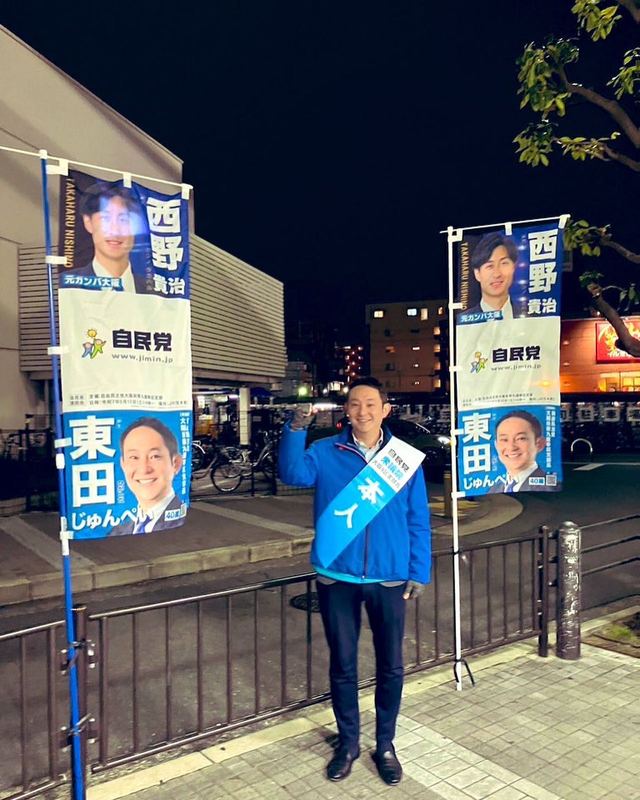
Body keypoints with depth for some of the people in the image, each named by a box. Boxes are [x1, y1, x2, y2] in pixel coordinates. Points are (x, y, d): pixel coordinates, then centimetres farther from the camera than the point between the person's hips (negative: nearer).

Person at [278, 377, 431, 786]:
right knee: (342, 664, 13)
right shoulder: (325, 453, -1)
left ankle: (385, 744, 35)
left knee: (390, 666, 13)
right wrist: (296, 430, -33)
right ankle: (348, 742, 34)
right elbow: (293, 473, -20)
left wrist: (419, 572, -1)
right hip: (337, 577, 0)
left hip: (390, 578, 1)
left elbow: (419, 521, 3)